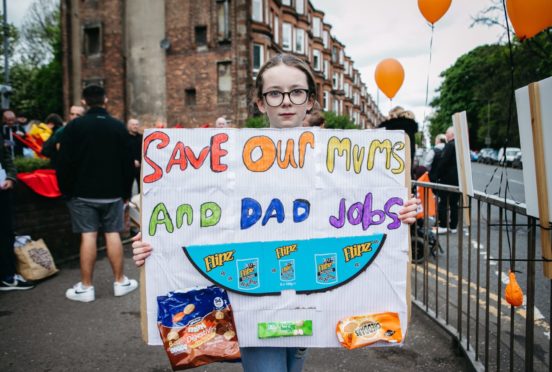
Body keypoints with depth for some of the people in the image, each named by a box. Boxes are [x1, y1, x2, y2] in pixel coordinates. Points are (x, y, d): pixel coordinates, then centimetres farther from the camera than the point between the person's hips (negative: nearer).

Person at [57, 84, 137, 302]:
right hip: (112, 191, 2)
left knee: (88, 236, 0)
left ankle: (85, 288, 6)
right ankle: (120, 282, 12)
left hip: (83, 192, -1)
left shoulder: (74, 126, -6)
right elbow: (128, 162, 2)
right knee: (113, 234, 6)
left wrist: (66, 189, 5)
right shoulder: (118, 127, 0)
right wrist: (126, 190, 11)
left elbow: (64, 162, -6)